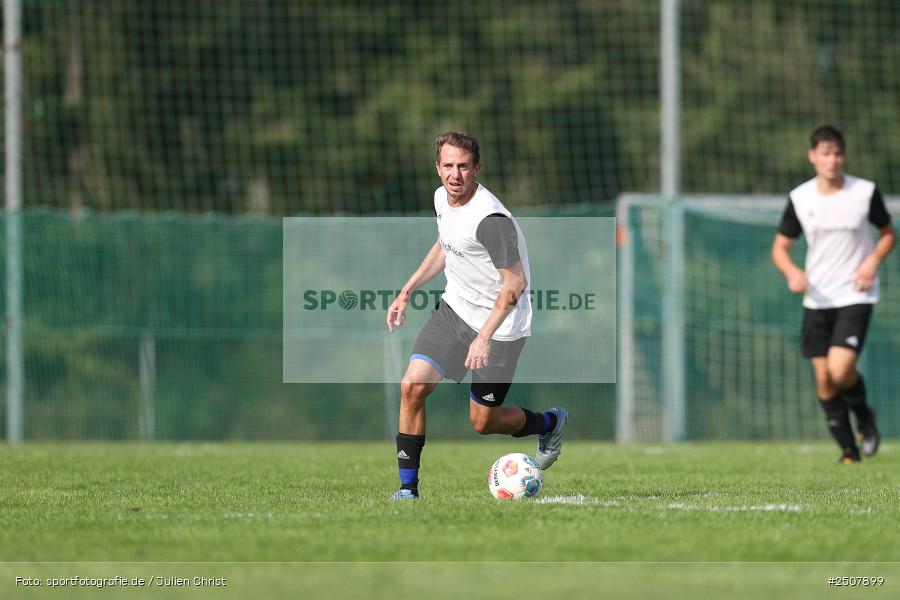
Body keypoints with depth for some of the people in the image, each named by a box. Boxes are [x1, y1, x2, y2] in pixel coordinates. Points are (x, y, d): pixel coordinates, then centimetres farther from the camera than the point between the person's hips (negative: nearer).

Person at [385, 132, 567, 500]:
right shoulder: (442, 198, -1)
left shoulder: (490, 220, -28)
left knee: (483, 422, 3)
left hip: (500, 327, -7)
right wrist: (407, 292, 17)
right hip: (454, 309, 7)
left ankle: (550, 424, 34)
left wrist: (484, 337, -30)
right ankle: (408, 488, -1)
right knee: (412, 386, -10)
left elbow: (516, 282, -25)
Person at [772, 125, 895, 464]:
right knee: (823, 379, 2)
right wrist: (792, 272, -14)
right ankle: (848, 449, 17)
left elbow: (888, 234, 9)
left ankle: (864, 415, 12)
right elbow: (780, 247, 7)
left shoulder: (866, 193, -5)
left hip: (855, 296, -3)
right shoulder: (799, 198, 0)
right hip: (817, 299, 3)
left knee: (840, 371, -19)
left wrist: (873, 261, -10)